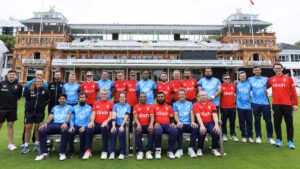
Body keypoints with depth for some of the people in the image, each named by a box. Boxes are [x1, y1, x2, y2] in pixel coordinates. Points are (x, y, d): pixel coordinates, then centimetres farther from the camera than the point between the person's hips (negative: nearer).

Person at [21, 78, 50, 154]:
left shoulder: (45, 90, -1)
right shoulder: (30, 90, 1)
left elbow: (48, 99, 8)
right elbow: (27, 99, 12)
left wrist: (43, 105, 0)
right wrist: (30, 105, 1)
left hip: (40, 112, -1)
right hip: (30, 111, 1)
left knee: (37, 128, 7)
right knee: (27, 128, 1)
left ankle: (37, 144, 22)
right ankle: (26, 146, 11)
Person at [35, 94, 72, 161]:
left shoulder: (69, 107, 17)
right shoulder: (55, 107, 29)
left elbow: (68, 117, 0)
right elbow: (50, 117, 16)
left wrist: (65, 123, -22)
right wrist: (45, 123, -6)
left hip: (63, 125, -4)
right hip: (54, 124, 4)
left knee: (64, 131, -39)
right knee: (41, 130, -23)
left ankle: (62, 153, -27)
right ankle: (44, 152, -18)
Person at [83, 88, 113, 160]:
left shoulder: (110, 103, 9)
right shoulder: (96, 103, 19)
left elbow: (111, 115, 0)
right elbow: (93, 114, 9)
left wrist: (106, 121, -19)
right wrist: (92, 121, -11)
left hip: (105, 124, -3)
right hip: (96, 124, 3)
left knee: (105, 128, -36)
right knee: (89, 129, -28)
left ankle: (104, 151, -27)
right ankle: (88, 151, -18)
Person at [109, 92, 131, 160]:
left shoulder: (127, 106, 7)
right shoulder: (115, 105, 11)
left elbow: (126, 117, -6)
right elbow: (113, 116, -3)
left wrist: (122, 126, -21)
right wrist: (113, 126, -18)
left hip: (123, 125, -1)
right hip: (116, 124, 1)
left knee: (121, 132, -31)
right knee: (113, 133, -29)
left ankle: (122, 153, -19)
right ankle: (112, 152, -18)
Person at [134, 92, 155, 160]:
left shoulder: (150, 106, 11)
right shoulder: (136, 107, 9)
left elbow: (152, 117, -2)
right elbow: (135, 117, -4)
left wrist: (151, 124, -23)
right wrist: (138, 124, -25)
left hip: (147, 125, 1)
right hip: (140, 126, -1)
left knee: (152, 131, -30)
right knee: (137, 132, -33)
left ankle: (149, 151, -26)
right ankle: (139, 152, -27)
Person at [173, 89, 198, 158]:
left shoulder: (190, 103, 19)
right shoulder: (175, 104, 14)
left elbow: (192, 113, 6)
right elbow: (175, 115, 1)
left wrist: (192, 122, -15)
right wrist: (178, 122, -21)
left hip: (189, 124, 2)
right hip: (181, 124, -1)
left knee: (196, 128, -31)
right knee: (178, 128, -36)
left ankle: (191, 148, -20)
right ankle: (180, 149, -20)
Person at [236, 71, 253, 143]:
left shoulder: (249, 83, 5)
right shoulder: (237, 84, 5)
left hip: (248, 106, 0)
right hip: (240, 106, 0)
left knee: (249, 122, 4)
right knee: (242, 122, 5)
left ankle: (250, 136, 16)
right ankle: (244, 136, 17)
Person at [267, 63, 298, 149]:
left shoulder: (288, 79, 2)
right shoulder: (271, 79, 6)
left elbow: (293, 92, 1)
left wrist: (295, 104, -2)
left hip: (287, 104, -1)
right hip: (276, 105, 1)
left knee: (289, 123, 5)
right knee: (277, 123, 6)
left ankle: (290, 141, 15)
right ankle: (279, 140, 18)